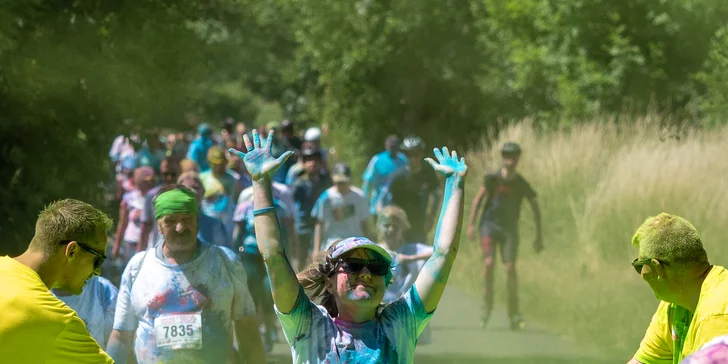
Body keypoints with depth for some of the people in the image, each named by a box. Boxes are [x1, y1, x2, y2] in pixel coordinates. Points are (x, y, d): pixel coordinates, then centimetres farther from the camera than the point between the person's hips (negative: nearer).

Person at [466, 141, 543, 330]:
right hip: (489, 224, -1)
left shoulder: (521, 184, -4)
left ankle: (514, 312, 0)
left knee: (510, 267, -9)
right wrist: (471, 224, -8)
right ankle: (487, 302, -2)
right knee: (489, 262, -20)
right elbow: (478, 199, -1)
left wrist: (539, 236, 4)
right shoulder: (493, 178, -7)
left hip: (509, 229, 1)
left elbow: (535, 208, 5)